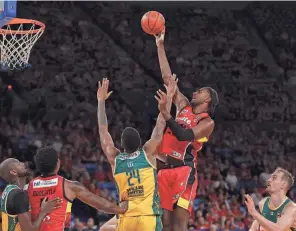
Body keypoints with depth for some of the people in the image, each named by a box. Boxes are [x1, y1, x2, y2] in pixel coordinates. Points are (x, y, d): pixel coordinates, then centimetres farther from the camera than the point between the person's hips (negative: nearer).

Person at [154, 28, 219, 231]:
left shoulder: (207, 122, 0)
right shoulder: (184, 107, 19)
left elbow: (185, 135, -17)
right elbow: (168, 78, 19)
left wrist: (166, 116, -26)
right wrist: (160, 46, 16)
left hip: (184, 170, -6)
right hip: (165, 169, 6)